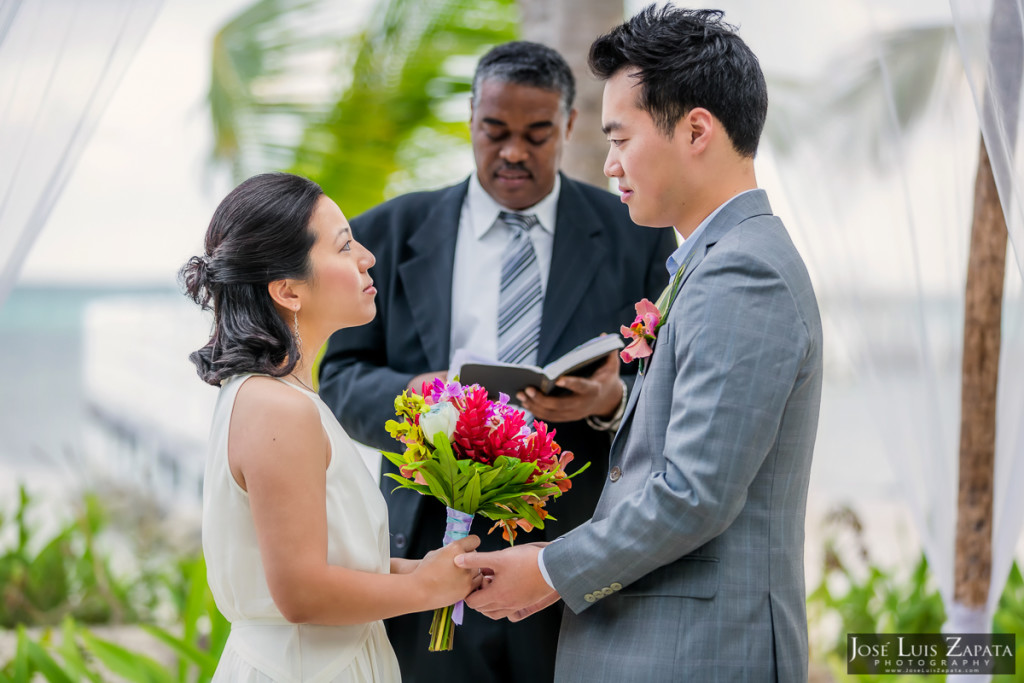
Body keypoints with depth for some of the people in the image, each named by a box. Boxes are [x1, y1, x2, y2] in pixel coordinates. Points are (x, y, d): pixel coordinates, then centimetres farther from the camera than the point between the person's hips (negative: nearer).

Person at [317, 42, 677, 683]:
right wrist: (407, 396, -15)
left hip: (582, 562, 0)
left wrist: (612, 400, -18)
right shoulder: (391, 233, 10)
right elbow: (340, 375, 7)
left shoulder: (634, 237, 7)